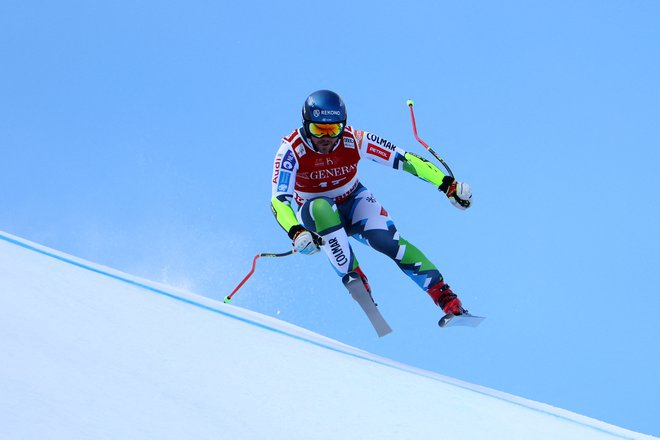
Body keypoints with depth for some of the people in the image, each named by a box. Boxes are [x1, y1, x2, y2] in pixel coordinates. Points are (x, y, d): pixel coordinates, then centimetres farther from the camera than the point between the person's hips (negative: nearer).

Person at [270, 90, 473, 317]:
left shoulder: (354, 140, -22)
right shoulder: (292, 150, -25)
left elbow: (404, 159, -21)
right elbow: (279, 200, -31)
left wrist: (447, 184, -30)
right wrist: (296, 233, -51)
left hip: (353, 203, 1)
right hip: (314, 213, -1)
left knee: (385, 238, -26)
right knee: (321, 208, -37)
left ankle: (446, 298, -23)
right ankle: (354, 279, -34)